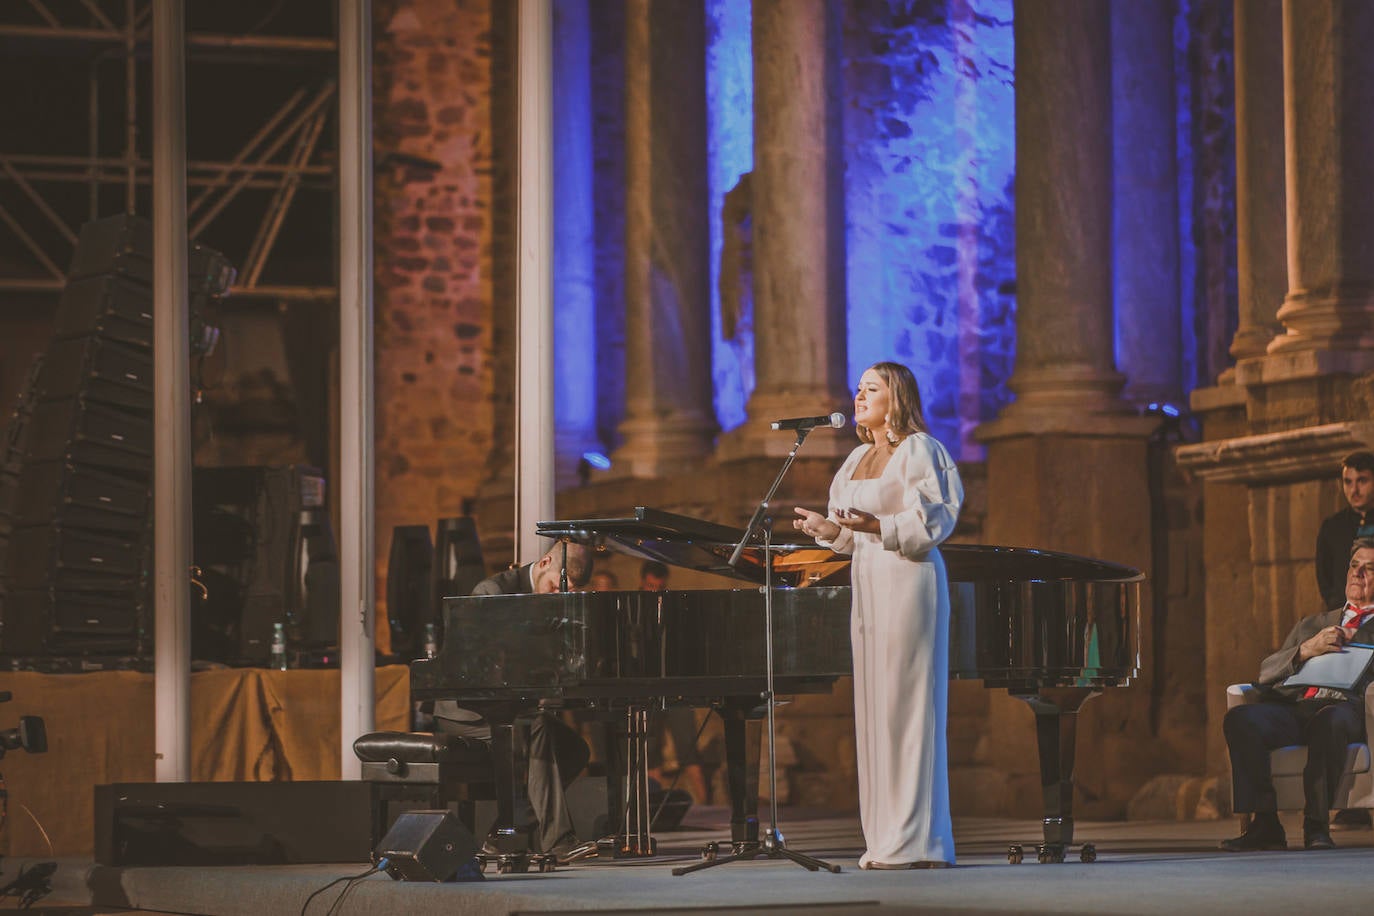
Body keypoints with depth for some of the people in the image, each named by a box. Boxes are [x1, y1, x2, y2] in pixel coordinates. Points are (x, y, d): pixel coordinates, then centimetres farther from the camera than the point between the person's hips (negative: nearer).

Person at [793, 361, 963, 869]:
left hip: (908, 582, -9)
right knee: (874, 709, 5)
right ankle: (887, 839, 7)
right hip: (867, 583, 9)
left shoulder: (919, 451, -6)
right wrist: (832, 531, 3)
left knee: (905, 706, -10)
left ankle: (916, 842, -8)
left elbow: (930, 523, -15)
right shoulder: (859, 460, 19)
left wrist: (876, 526, -27)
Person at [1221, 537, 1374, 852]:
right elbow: (1266, 672, 19)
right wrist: (1306, 650, 0)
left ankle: (1317, 824, -31)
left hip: (1347, 707, -4)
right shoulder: (1311, 625, 35)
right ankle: (1264, 823, -28)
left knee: (1330, 720, -41)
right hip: (1294, 706, 4)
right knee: (1240, 718, -29)